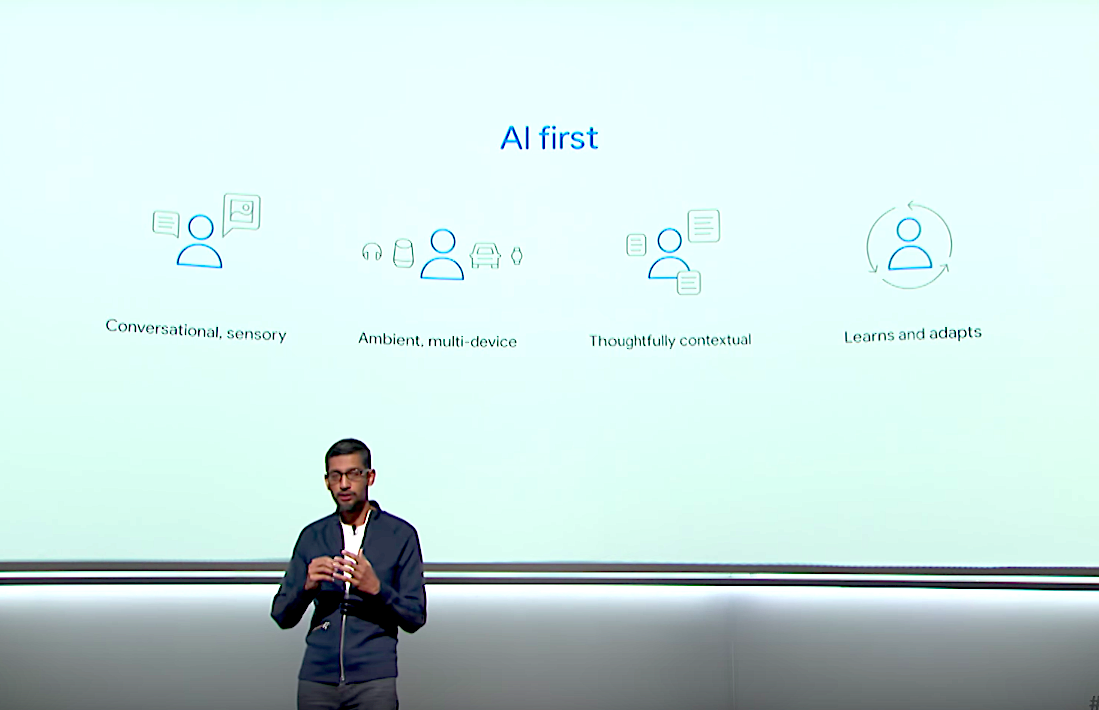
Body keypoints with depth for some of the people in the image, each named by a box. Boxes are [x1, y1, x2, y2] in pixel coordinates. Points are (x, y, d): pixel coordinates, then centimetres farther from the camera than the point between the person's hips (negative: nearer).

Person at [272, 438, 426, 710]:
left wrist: (376, 588, -19)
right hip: (316, 678, 3)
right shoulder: (312, 536, 9)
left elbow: (415, 618, -2)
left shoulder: (401, 535, 0)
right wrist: (308, 586, -12)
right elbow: (282, 617, 8)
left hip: (373, 680, -2)